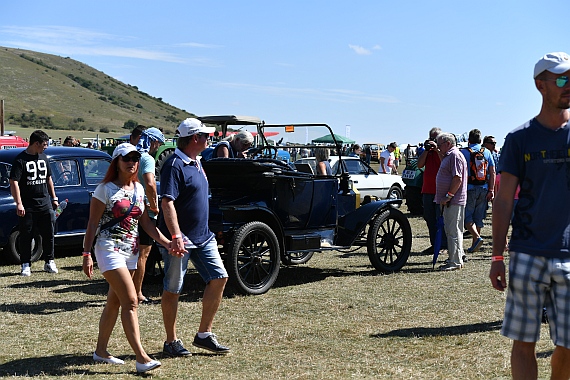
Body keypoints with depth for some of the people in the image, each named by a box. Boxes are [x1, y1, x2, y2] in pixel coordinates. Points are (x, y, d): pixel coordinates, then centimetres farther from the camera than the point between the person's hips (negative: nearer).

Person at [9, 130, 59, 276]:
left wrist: (54, 198, 18)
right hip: (27, 206, -5)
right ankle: (26, 265, 11)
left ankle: (49, 262, 19)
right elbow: (14, 182, -12)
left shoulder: (43, 157, 12)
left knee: (48, 234, 7)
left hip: (45, 204, 5)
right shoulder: (21, 159, -8)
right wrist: (19, 204, -19)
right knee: (26, 236, 3)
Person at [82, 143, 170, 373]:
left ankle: (101, 351, 26)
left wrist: (165, 241, -3)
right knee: (130, 301, -14)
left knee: (114, 302, 13)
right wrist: (86, 254, -11)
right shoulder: (106, 189, -7)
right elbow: (92, 224, -6)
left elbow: (146, 223, 9)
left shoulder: (139, 189, 11)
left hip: (131, 251, 7)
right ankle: (141, 358, -15)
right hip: (109, 249, -7)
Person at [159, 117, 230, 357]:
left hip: (202, 237, 9)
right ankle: (171, 342, 15)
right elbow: (167, 202, -23)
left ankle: (204, 335, 15)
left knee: (219, 278, 5)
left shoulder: (196, 163, 14)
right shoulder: (175, 164, -15)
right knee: (173, 290, 3)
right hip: (180, 239, -9)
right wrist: (176, 236, -30)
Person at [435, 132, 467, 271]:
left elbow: (457, 178, -21)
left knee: (453, 231, -9)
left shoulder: (455, 156, -14)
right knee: (451, 230, 15)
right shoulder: (449, 156, 20)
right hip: (450, 201, 11)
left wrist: (448, 196, -21)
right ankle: (457, 258, 22)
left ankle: (455, 262, -6)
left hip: (454, 201, -11)